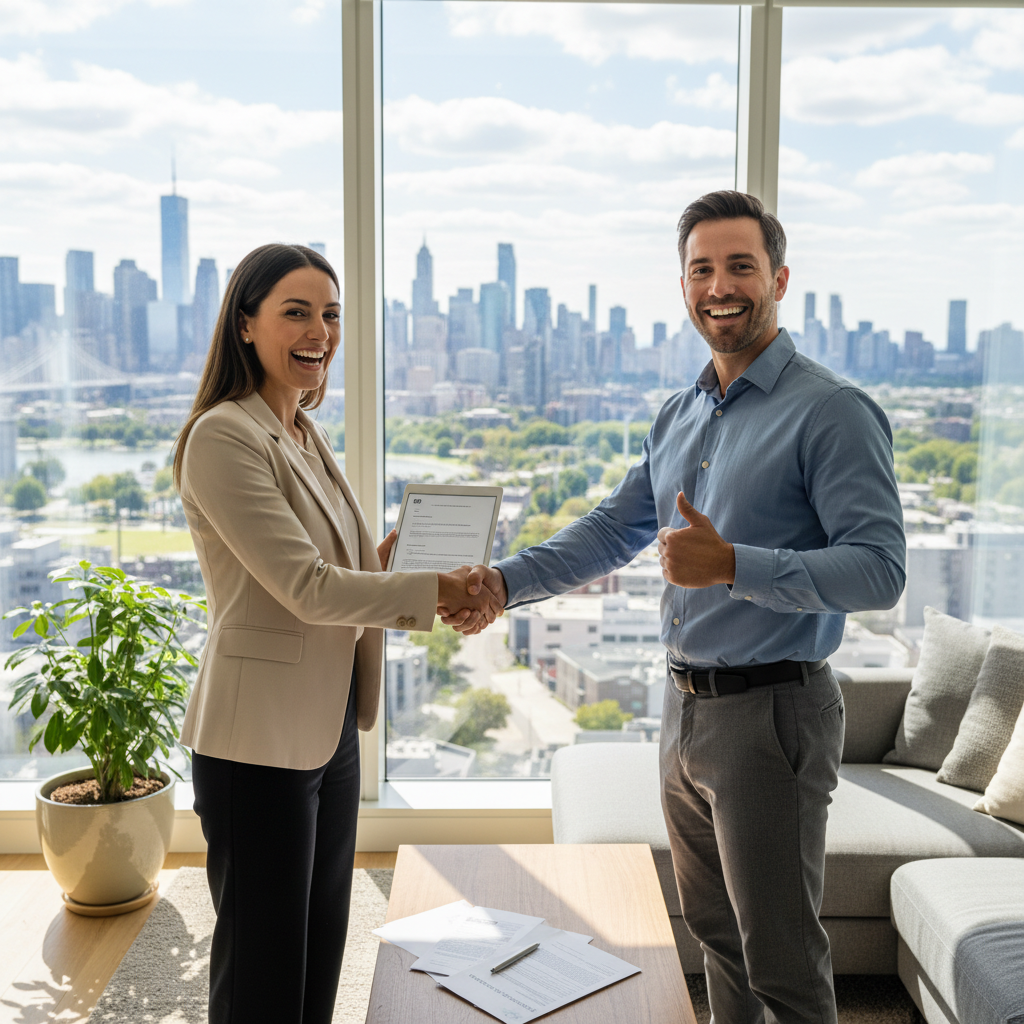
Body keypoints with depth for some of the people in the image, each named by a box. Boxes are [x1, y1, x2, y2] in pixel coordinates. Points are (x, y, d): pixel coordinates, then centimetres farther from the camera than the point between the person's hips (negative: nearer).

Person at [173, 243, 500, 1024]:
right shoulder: (224, 438, -16)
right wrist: (435, 591, -16)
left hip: (331, 728, 9)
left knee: (320, 959, 21)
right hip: (260, 739, -8)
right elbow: (306, 589, -21)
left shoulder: (306, 436, 12)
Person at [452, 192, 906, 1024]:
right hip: (686, 705, 8)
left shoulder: (832, 411, -13)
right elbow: (612, 531, 14)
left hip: (773, 713, -8)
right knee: (715, 930, 22)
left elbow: (880, 570, -21)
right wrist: (504, 582, 1)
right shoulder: (681, 416, 11)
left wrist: (731, 566, -31)